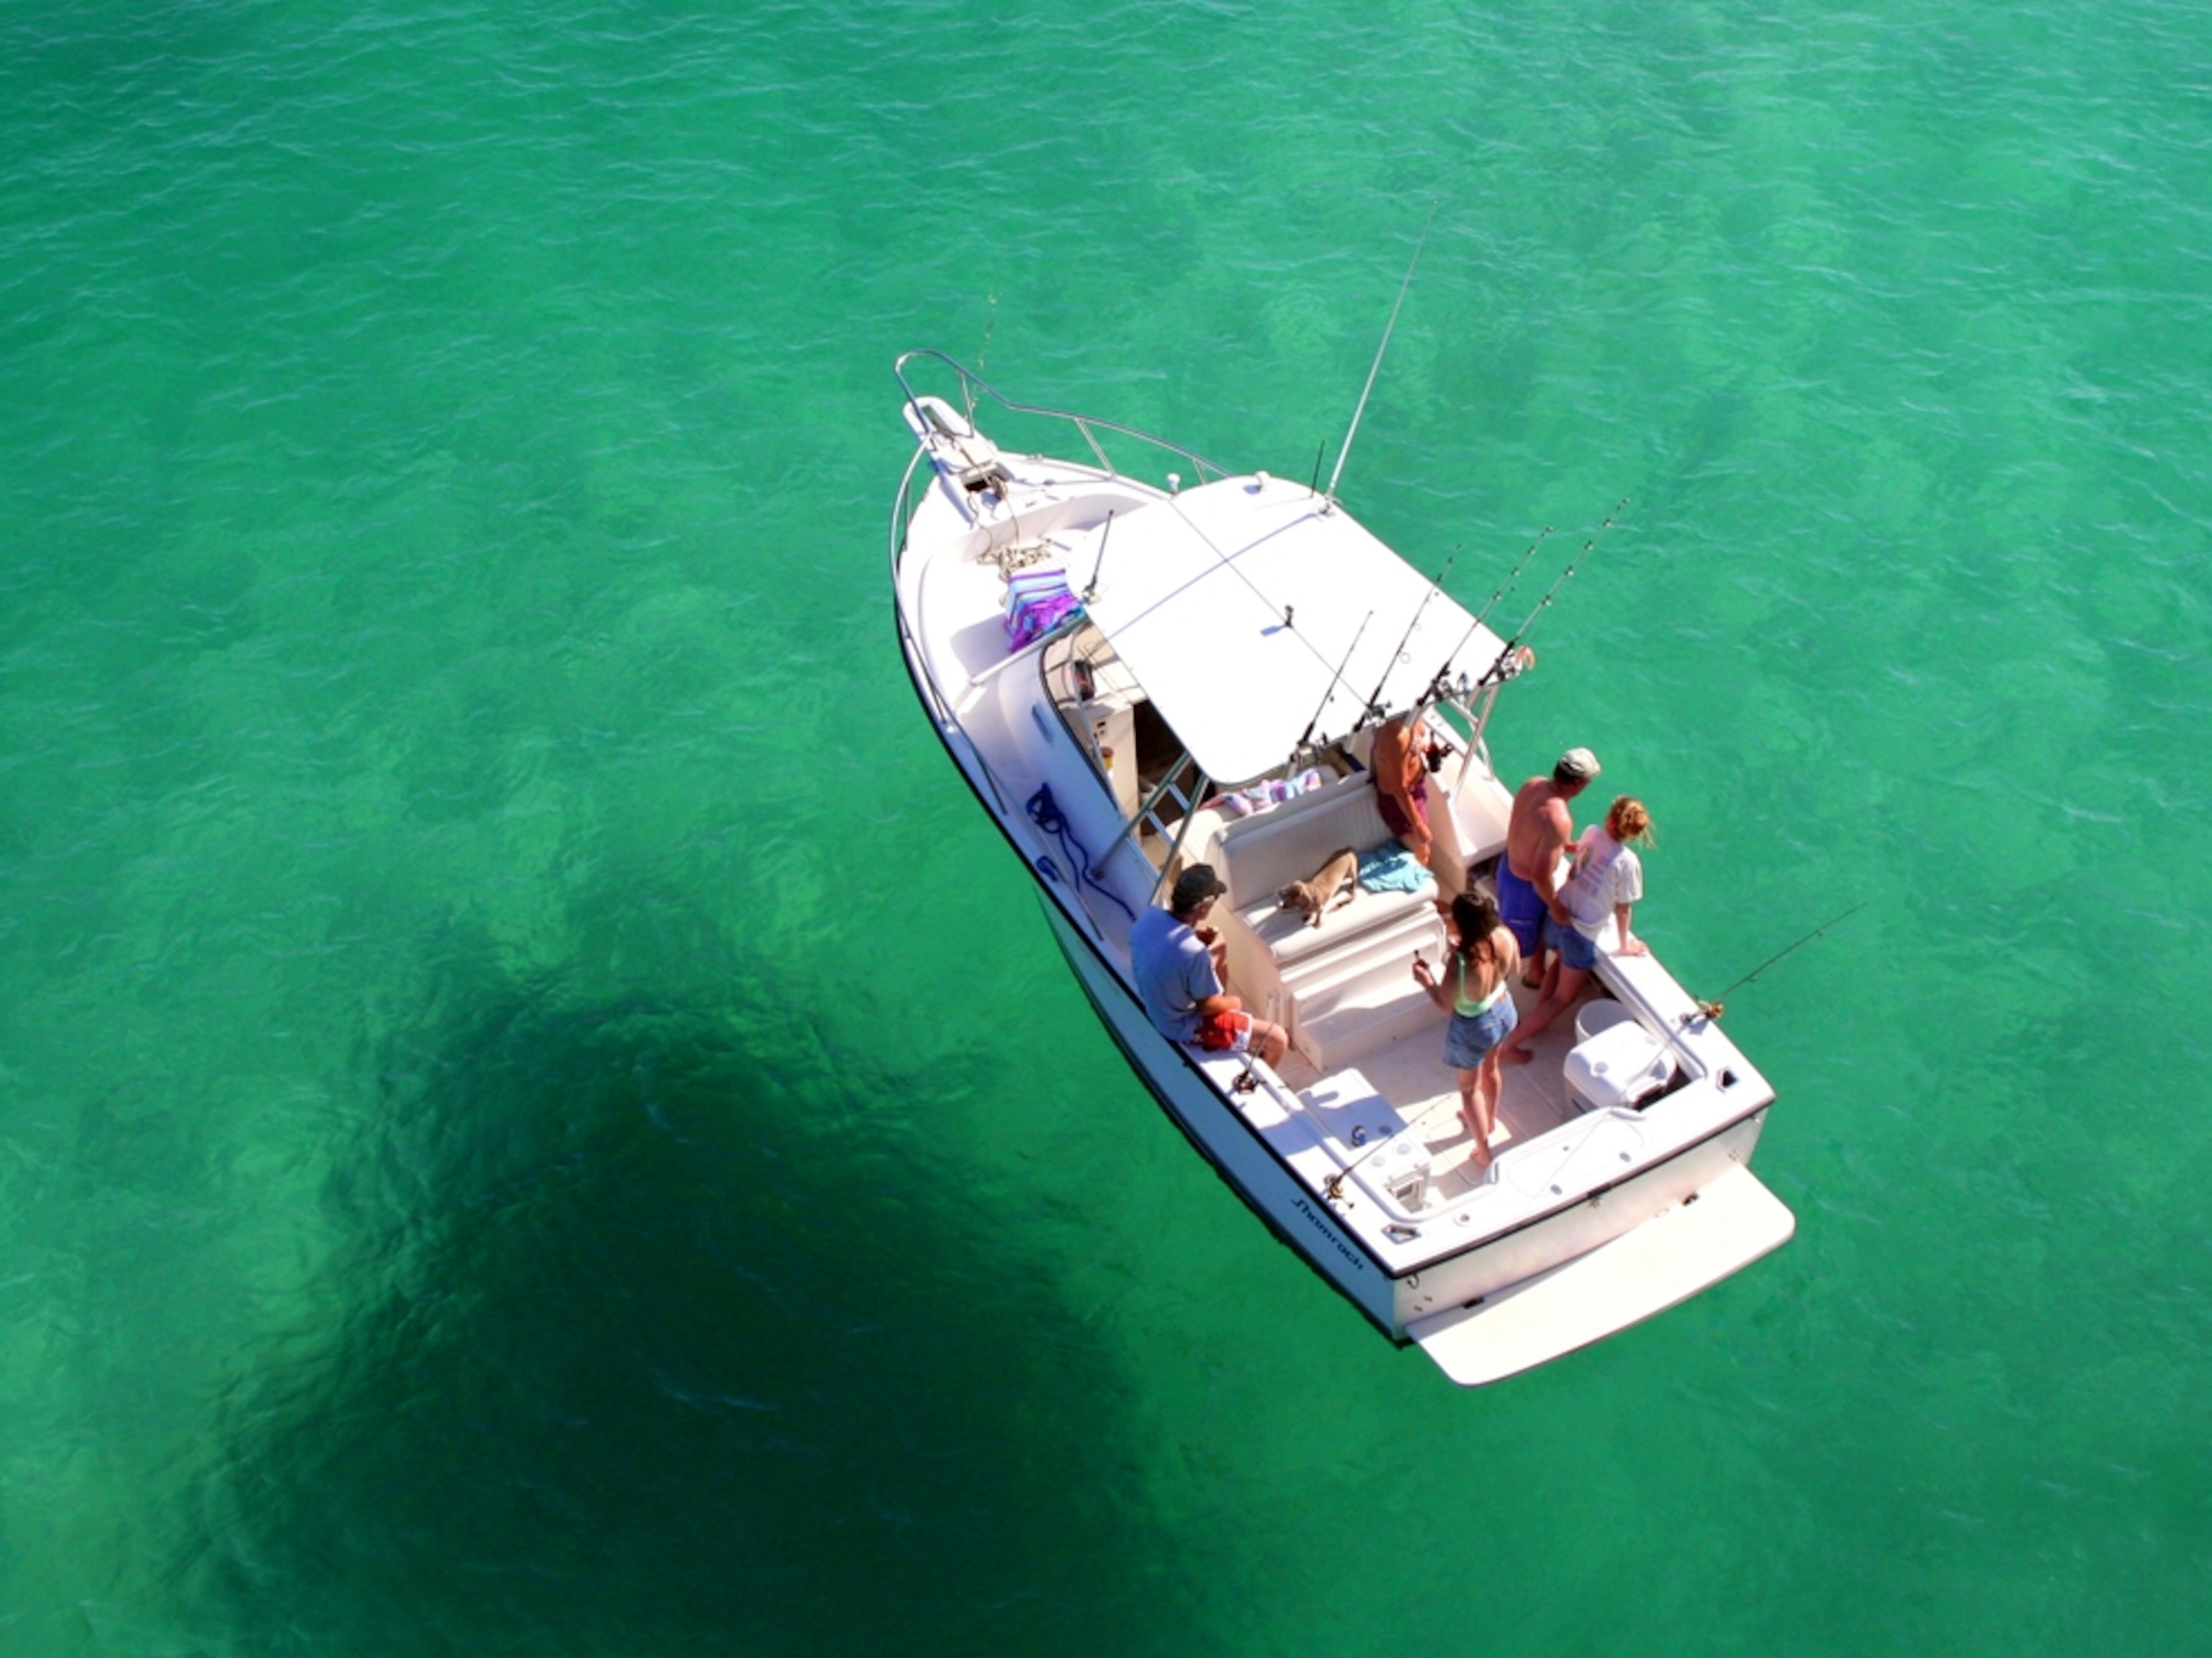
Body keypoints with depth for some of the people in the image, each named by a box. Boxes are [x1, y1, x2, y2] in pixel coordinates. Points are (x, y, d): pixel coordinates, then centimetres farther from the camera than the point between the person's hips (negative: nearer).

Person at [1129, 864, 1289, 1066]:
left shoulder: (1149, 916, -17)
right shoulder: (1194, 953, -38)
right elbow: (1208, 1007, -20)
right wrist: (1233, 1003, -1)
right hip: (1184, 1026, -8)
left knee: (1220, 946, 26)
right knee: (1277, 1039, 0)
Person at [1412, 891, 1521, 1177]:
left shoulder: (1460, 963, -40)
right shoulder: (1505, 936, -23)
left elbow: (1446, 1004, -22)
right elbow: (1513, 969, -1)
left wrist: (1427, 981, -7)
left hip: (1473, 1027, -6)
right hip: (1503, 1010, 6)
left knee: (1470, 1087, 22)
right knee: (1490, 1069, 35)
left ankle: (1484, 1154, 38)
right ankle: (1489, 1120, 62)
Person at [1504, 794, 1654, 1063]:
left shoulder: (1592, 832, -9)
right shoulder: (1628, 863, -23)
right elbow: (1622, 910, -10)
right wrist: (1625, 945, 5)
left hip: (1555, 917, 6)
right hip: (1581, 934, -6)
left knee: (1563, 960, 38)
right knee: (1564, 997, 13)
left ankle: (1538, 1018, 36)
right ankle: (1511, 1044, 10)